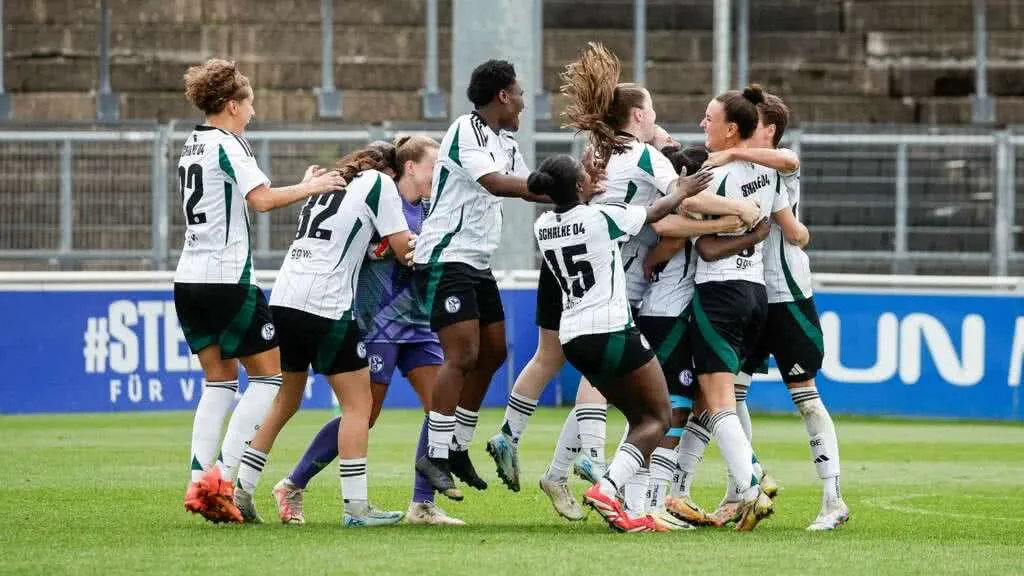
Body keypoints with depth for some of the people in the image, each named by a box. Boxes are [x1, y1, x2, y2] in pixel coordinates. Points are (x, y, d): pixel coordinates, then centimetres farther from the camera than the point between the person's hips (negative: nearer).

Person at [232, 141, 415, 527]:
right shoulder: (379, 182, 3)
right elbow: (404, 249, 1)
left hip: (283, 301, 7)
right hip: (327, 305, -7)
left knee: (285, 402, 18)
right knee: (358, 405, 0)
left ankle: (241, 493, 16)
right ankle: (355, 506, -4)